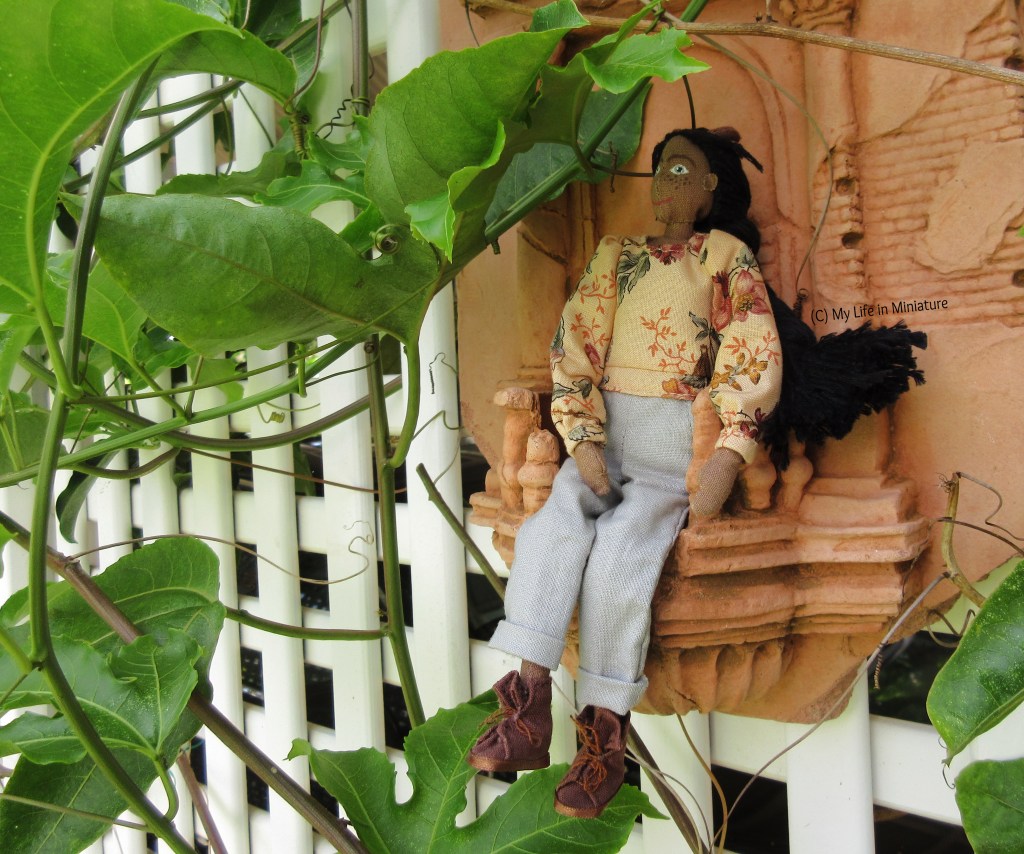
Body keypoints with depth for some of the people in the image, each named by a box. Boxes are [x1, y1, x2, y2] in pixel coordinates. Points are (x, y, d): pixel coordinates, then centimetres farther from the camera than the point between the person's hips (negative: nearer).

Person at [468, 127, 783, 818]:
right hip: (607, 433, 3)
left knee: (621, 548, -27)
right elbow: (576, 347, 5)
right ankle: (529, 713, -25)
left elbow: (754, 363, -6)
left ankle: (607, 734, -16)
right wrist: (584, 441, -9)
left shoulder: (726, 256, 5)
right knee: (552, 527, -25)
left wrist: (727, 462, -19)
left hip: (681, 444, -3)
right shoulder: (617, 255, 16)